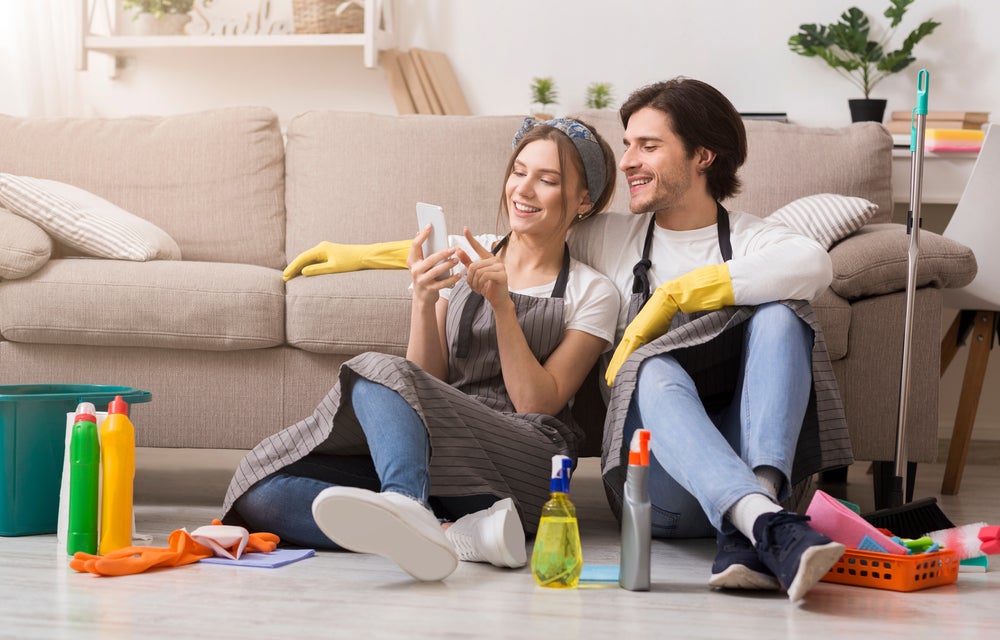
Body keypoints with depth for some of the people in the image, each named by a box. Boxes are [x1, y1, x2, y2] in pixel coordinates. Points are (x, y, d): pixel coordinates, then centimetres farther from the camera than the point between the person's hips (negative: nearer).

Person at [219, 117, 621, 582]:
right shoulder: (460, 259, 18)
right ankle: (460, 534, -39)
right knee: (261, 491, -26)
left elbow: (538, 403, -1)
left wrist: (502, 304, -8)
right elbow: (430, 381, 10)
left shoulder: (593, 294, 10)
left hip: (522, 470, -4)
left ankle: (405, 506, -59)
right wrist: (424, 302, -8)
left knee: (376, 374, -32)